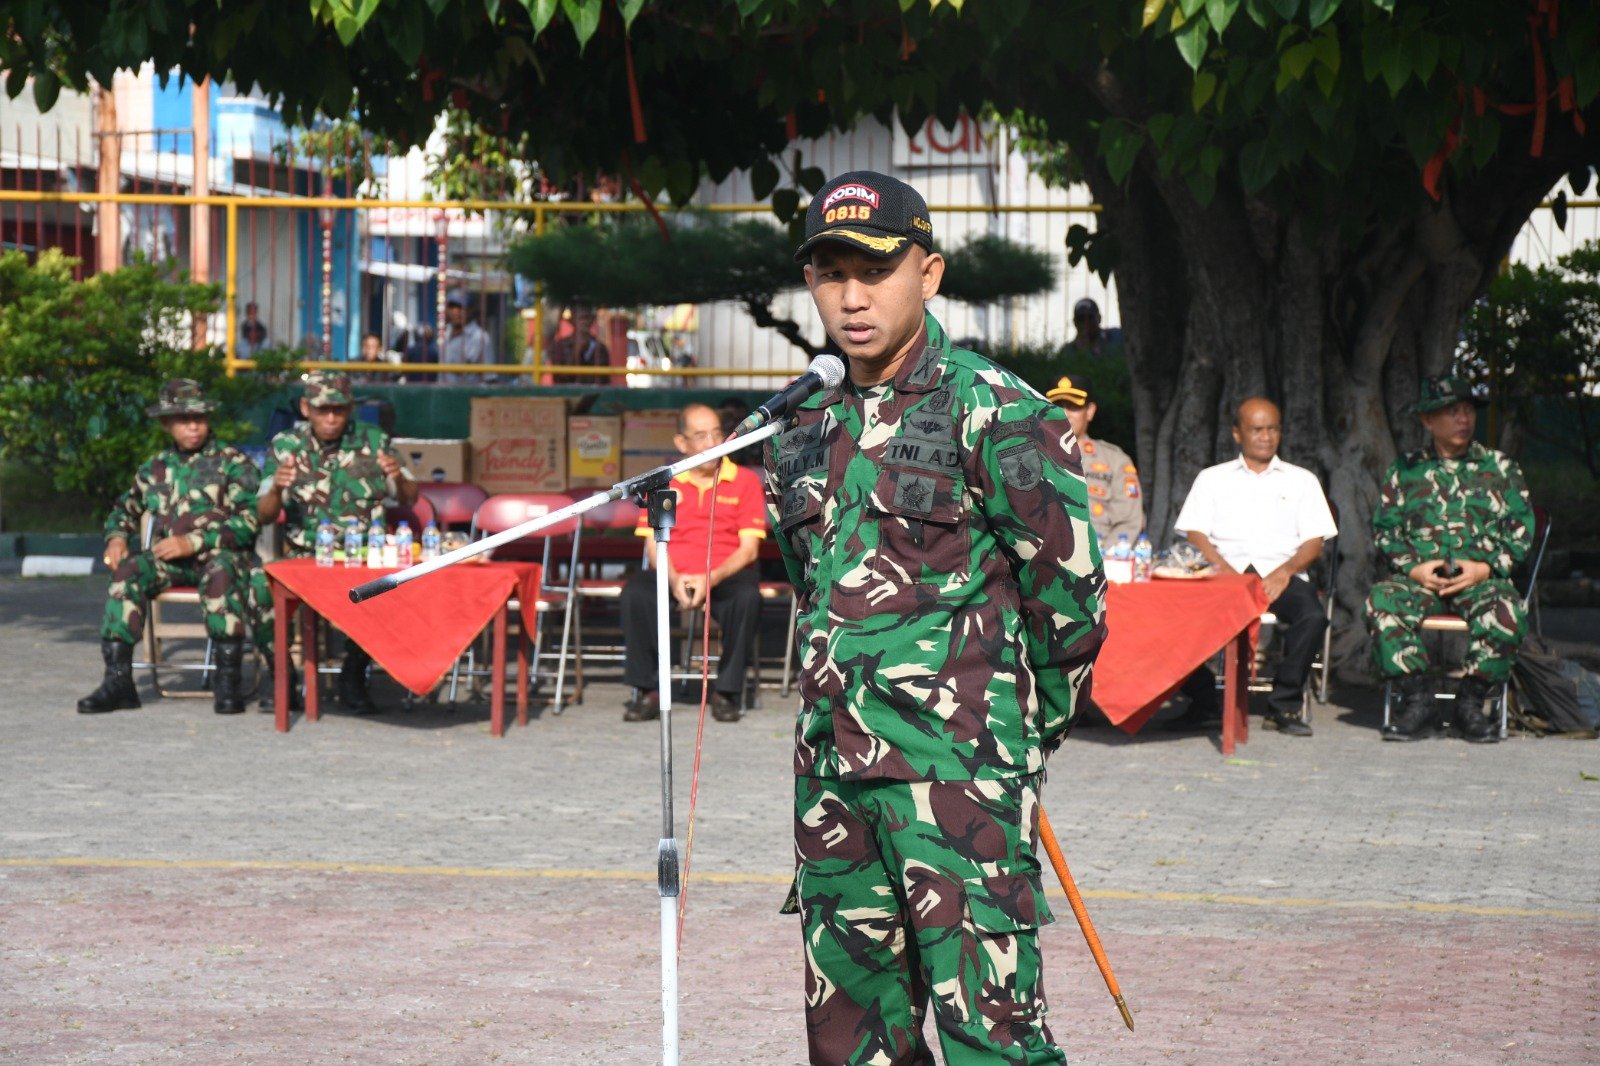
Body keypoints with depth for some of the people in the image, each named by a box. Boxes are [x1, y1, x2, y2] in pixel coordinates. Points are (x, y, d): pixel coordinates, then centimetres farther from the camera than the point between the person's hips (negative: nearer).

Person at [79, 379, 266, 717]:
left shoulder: (234, 463, 5)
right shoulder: (156, 469, 19)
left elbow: (249, 522, -6)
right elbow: (125, 509, 31)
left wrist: (193, 543, -16)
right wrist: (117, 538, 6)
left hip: (221, 554, -4)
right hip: (168, 561, 4)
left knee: (220, 571, -39)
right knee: (128, 570, -26)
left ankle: (227, 681, -37)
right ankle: (117, 679, -29)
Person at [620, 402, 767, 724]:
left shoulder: (745, 481, 4)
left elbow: (748, 548, -3)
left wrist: (712, 578, -20)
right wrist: (674, 580, -19)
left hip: (725, 577, -1)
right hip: (674, 576, 1)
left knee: (747, 596, -35)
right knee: (635, 592, -30)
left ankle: (727, 692, -20)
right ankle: (648, 691, -20)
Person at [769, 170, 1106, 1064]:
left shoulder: (995, 412, -7)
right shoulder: (808, 434, 14)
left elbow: (1070, 592, -5)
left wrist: (1025, 730, 4)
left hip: (960, 766, -7)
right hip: (833, 771, 7)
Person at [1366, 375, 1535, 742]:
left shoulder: (1499, 468, 14)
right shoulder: (1405, 470, 16)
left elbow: (1521, 528, 8)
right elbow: (1384, 529, 11)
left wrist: (1486, 568, -8)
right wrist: (1412, 568, -7)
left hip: (1481, 578, -1)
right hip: (1418, 578, 1)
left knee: (1507, 613, -35)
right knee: (1381, 602, -32)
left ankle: (1470, 702, -18)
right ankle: (1418, 701, -25)